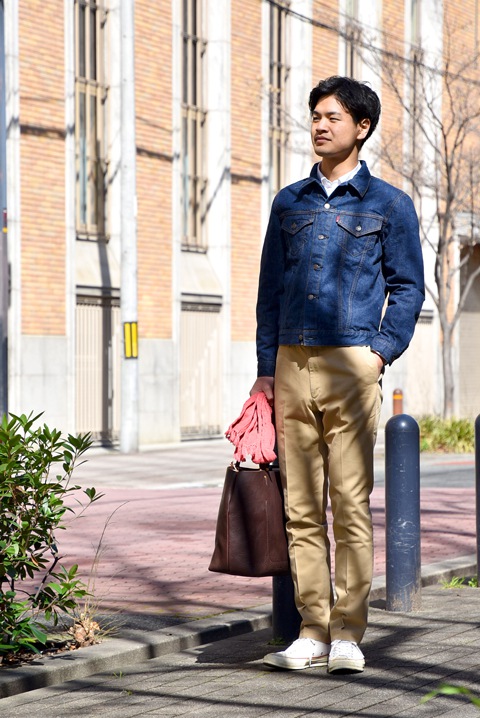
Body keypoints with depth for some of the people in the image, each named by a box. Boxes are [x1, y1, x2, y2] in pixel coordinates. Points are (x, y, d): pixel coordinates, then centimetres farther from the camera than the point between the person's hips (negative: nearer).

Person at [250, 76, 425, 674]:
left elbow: (408, 287, 5)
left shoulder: (388, 204, 7)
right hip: (292, 366, 4)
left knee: (351, 504, -5)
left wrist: (380, 353, -8)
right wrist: (267, 368, 9)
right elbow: (269, 288, 17)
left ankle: (347, 633, 1)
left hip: (351, 366, -4)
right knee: (301, 506, 3)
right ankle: (312, 631, 9)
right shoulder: (289, 203, 16)